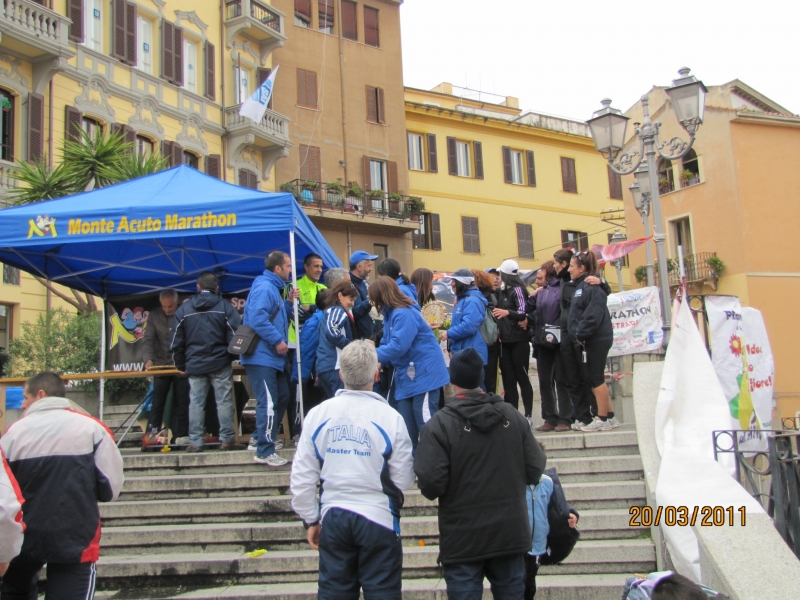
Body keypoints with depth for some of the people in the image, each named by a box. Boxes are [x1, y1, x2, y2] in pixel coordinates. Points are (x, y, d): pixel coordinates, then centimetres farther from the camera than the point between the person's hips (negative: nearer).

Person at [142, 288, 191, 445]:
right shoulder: (154, 316, 0)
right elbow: (148, 340, -3)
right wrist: (148, 359, -20)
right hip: (161, 365, 1)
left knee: (181, 403, 4)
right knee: (157, 403, 4)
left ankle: (180, 436, 9)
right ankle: (150, 436, 9)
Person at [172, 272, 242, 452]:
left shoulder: (184, 309, 5)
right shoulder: (225, 307, -2)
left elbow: (177, 341, 7)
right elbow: (235, 336, -6)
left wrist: (181, 364, 15)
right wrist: (232, 356, 9)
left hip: (194, 365, 2)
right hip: (220, 364, -2)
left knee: (196, 404, 6)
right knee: (224, 402, 3)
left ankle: (195, 442, 7)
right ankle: (227, 439, 4)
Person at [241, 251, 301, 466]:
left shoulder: (273, 287, 19)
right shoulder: (264, 287, -16)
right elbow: (257, 318, -28)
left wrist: (289, 302, 9)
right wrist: (277, 340, -23)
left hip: (273, 357, 11)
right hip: (262, 356, -11)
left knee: (281, 398, 19)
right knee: (268, 402, -10)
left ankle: (265, 438, 31)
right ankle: (264, 452, -6)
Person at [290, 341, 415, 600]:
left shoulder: (318, 415, -4)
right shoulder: (390, 417, -13)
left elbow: (301, 478, -1)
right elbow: (404, 481, -9)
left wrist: (311, 520, 10)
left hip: (333, 518, 3)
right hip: (378, 519, -3)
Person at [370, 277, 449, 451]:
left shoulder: (404, 314, -20)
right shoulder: (390, 313, 11)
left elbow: (398, 346, -27)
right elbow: (388, 343, 13)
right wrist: (378, 363, -6)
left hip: (424, 373, -10)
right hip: (407, 375, 10)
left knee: (426, 423, -6)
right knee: (407, 425, 12)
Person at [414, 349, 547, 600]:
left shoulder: (440, 424, -15)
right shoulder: (513, 416, -2)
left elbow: (430, 483, -21)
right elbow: (535, 469, 1)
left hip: (463, 538, -4)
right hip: (511, 532, 4)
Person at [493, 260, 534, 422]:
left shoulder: (517, 289, -10)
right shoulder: (502, 291, 14)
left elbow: (523, 313, -21)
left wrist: (508, 312, -37)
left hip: (518, 341, -8)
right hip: (505, 341, 8)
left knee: (522, 378, -4)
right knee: (508, 380, 7)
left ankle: (528, 416, 1)